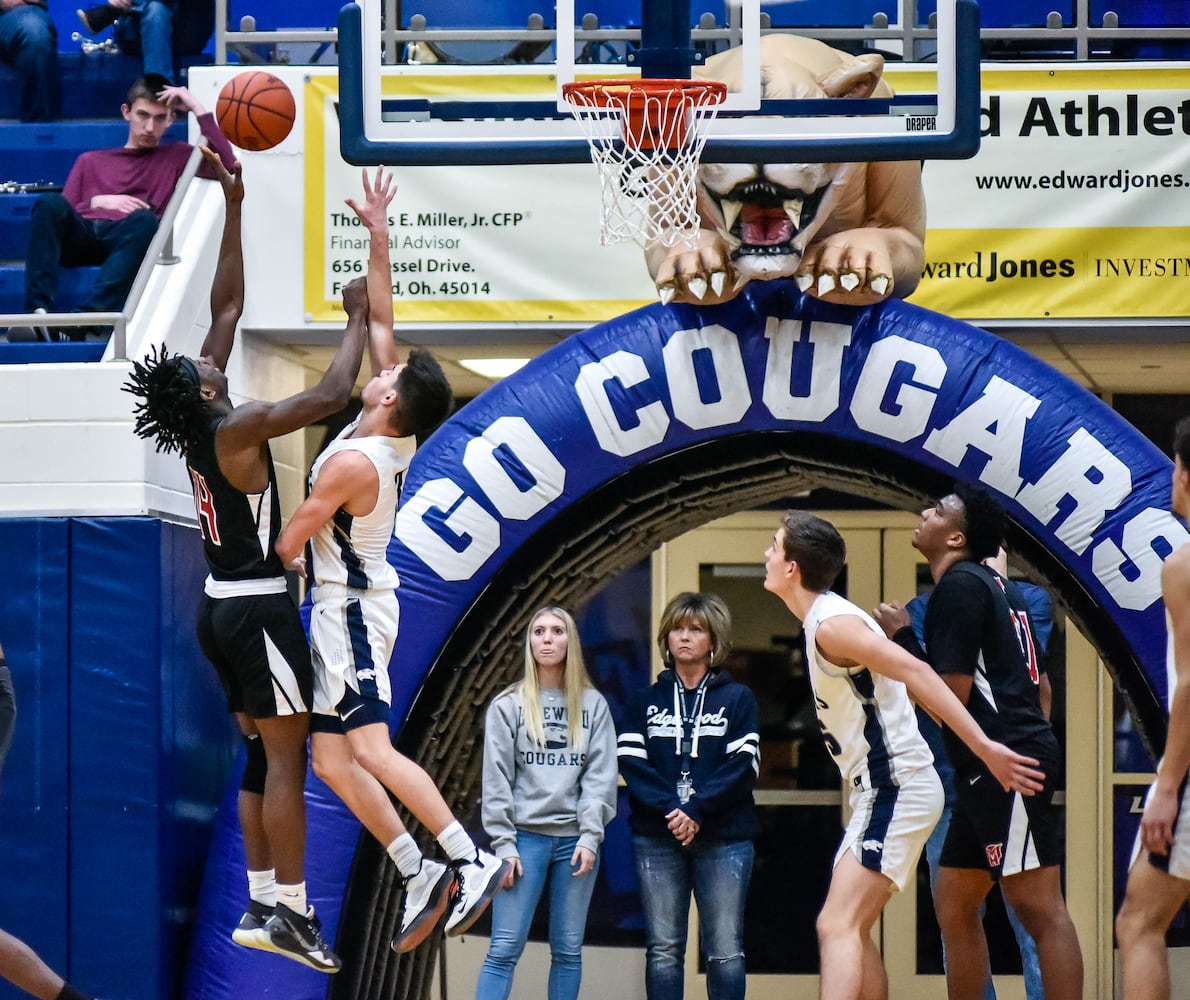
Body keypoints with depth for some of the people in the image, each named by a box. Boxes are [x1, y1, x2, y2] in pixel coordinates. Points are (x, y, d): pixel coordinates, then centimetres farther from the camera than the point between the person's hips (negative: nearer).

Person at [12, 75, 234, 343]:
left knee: (145, 219, -38)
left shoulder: (176, 157, 26)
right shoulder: (91, 161, 32)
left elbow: (227, 165, 7)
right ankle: (38, 315, -44)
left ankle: (87, 321, -55)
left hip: (126, 240, -2)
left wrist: (197, 108, 11)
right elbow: (59, 215, 21)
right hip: (81, 235, 2)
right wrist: (97, 202, 3)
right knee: (48, 202, -31)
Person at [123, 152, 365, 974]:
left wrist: (233, 207, 10)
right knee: (287, 760, -7)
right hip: (259, 608, -9)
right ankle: (290, 913, -9)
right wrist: (359, 319, -11)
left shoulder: (197, 423, 4)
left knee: (262, 756, 12)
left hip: (224, 606, 9)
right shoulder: (237, 431, -18)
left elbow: (228, 304, 9)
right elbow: (329, 397, -24)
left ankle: (261, 905, 12)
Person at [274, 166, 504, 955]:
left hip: (351, 609, -9)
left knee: (372, 749, -17)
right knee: (331, 757, 7)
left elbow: (286, 548, -14)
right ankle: (420, 874, 4)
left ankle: (472, 861, -22)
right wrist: (378, 239, 4)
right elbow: (381, 321, 8)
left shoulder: (351, 463, -22)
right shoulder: (398, 436, 0)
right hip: (346, 607, 9)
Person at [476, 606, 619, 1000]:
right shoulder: (508, 705, 4)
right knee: (504, 950, -7)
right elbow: (497, 779, 0)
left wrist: (590, 835, -8)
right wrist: (504, 844, -7)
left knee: (568, 950, 5)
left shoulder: (593, 705, 8)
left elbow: (601, 775, 3)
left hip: (577, 838, 2)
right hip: (525, 836, -2)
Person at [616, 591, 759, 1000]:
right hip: (657, 838, 2)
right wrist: (670, 810, -14)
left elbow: (743, 766, -3)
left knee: (725, 951, -3)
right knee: (663, 949, 1)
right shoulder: (647, 701, 13)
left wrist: (696, 812, -15)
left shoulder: (737, 699, 8)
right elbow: (631, 762, 1)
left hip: (724, 839, -2)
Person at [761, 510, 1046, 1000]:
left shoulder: (831, 624, -15)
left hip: (895, 789, -10)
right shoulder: (828, 618, 16)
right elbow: (907, 673, 21)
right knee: (853, 928, 16)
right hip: (882, 789, 10)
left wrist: (984, 748, -31)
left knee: (837, 926, -19)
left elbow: (915, 672, -24)